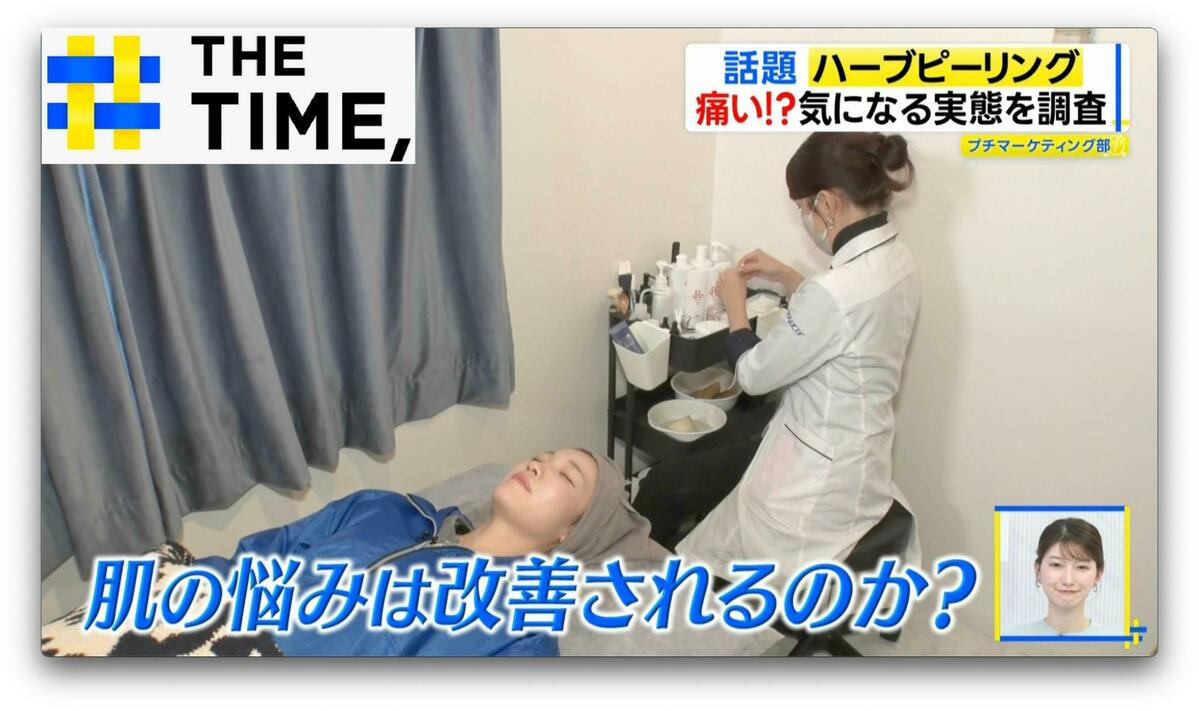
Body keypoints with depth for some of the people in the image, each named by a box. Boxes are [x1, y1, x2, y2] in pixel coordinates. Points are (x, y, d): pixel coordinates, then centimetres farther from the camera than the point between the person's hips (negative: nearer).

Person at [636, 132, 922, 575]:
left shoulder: (836, 293, -32)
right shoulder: (894, 260, -2)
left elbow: (754, 374, -17)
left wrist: (734, 303, -1)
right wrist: (785, 277, 15)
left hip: (818, 480, -10)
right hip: (853, 459, 10)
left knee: (661, 487, 7)